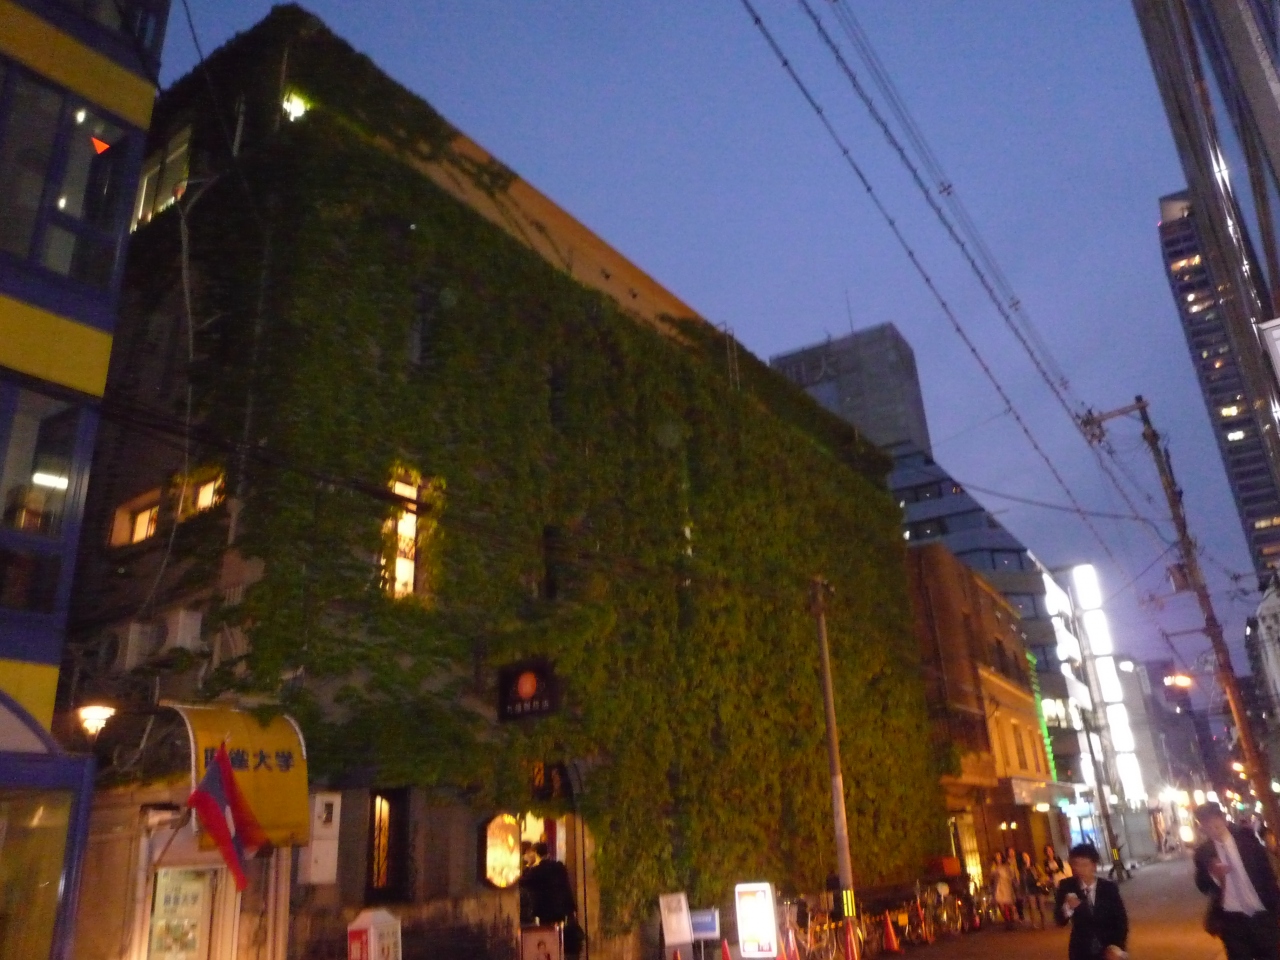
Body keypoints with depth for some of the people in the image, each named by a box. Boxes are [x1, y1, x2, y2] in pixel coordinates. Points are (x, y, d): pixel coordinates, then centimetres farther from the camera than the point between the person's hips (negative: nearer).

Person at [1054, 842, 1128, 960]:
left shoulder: (1109, 887, -8)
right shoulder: (1067, 887, -9)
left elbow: (1120, 919, 0)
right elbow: (1060, 921, -8)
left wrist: (1117, 946, -13)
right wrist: (1067, 907, -29)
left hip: (1109, 950, 1)